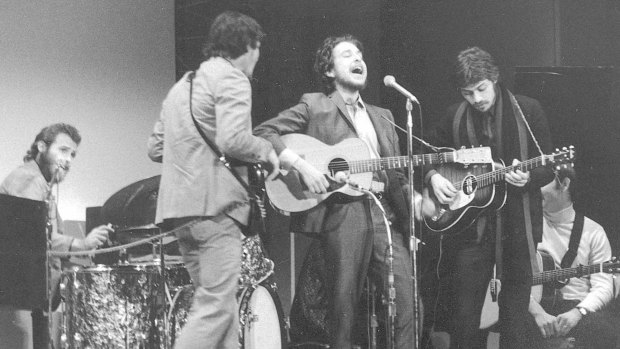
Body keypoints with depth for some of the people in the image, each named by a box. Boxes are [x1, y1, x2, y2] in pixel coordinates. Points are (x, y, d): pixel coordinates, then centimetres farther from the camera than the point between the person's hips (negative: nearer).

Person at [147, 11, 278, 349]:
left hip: (179, 207, 9)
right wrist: (265, 150, -3)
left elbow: (155, 147, 21)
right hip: (214, 205, -9)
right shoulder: (232, 79, -5)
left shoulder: (183, 85, 22)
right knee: (216, 306, -10)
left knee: (220, 307, 11)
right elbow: (232, 140, -19)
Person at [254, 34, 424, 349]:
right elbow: (263, 133, -2)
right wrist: (301, 165, -14)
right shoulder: (314, 106, 7)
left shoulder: (382, 116, 25)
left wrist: (415, 199, 9)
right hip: (342, 213, -5)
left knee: (408, 298, -7)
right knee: (343, 307, -5)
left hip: (385, 212, 5)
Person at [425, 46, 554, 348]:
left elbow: (547, 168, 0)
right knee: (465, 315, 2)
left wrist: (527, 178, -20)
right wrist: (433, 177, -5)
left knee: (514, 317, 3)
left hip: (518, 228, -1)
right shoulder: (454, 118, 5)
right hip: (470, 229, 1)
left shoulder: (527, 111, -1)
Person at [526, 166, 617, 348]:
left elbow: (603, 287, -2)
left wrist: (577, 312, -23)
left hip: (580, 306, 1)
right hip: (537, 304, -1)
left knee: (603, 329, -33)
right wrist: (537, 312, -20)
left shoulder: (593, 232, 6)